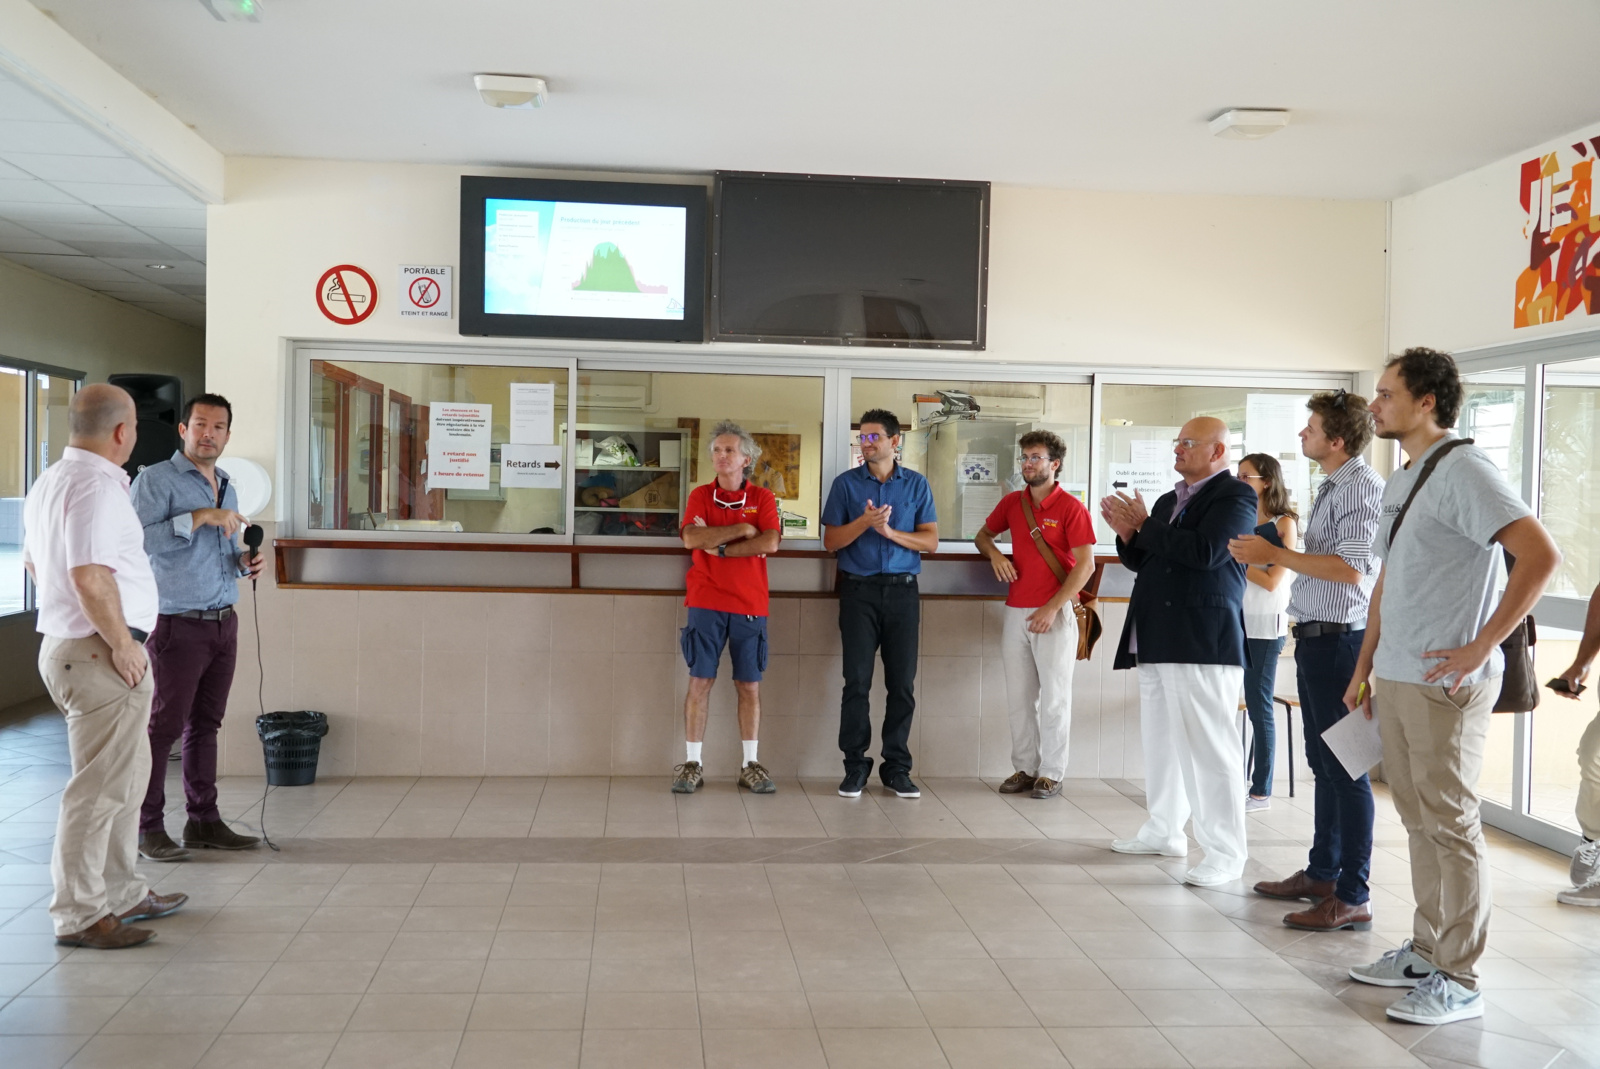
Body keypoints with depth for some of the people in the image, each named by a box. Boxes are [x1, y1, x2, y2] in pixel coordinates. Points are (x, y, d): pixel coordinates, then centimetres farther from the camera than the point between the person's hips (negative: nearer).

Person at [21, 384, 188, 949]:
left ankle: (122, 892, 29)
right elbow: (90, 576, -28)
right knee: (100, 786, -3)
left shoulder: (49, 482, 15)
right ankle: (79, 914, 5)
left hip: (65, 644, 11)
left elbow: (33, 561, 26)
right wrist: (122, 642, -18)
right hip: (99, 654, -11)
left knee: (127, 774, 20)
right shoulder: (97, 486, -18)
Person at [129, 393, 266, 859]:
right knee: (163, 727, -2)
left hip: (224, 623, 7)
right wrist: (199, 518, -23)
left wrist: (245, 562, 6)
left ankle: (203, 820, 18)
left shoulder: (226, 488, 17)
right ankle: (148, 828, 8)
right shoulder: (155, 480, -6)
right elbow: (139, 540, -20)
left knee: (205, 725, 12)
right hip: (178, 625, -7)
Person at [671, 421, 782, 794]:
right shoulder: (700, 495, 6)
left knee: (749, 685, 5)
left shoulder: (762, 498, 5)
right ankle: (692, 764, 5)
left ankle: (750, 765, 14)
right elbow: (692, 538, -12)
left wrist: (718, 545, -10)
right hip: (706, 602, 0)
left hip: (750, 605, 0)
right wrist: (742, 530, -12)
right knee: (700, 681, -1)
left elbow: (770, 542, -12)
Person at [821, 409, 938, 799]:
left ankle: (897, 767, 12)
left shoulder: (916, 484, 7)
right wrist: (864, 522, -15)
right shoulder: (846, 484, 4)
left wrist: (891, 531, -12)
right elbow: (830, 541, 1)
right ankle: (855, 766, 7)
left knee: (902, 683, 3)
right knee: (857, 681, -2)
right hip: (859, 591, -1)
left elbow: (931, 540, 3)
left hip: (902, 591, 1)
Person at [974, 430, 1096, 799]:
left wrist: (1052, 608, -16)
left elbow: (1086, 564, -11)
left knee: (1054, 697, 1)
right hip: (1016, 612, 5)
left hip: (1055, 614, -5)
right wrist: (994, 555, 1)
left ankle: (1051, 774, 9)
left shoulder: (1071, 508, -7)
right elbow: (984, 534, 25)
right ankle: (1024, 769, 18)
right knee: (1019, 697, 9)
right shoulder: (1012, 502, 9)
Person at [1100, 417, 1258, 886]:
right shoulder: (1169, 500, 20)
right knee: (1160, 740, 15)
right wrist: (1128, 533, 2)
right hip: (1157, 642, 9)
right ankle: (1164, 830, 27)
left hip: (1201, 642, -9)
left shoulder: (1235, 496, -6)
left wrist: (1143, 526, -10)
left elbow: (1205, 552, -20)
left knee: (1208, 746, -9)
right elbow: (1143, 562, 23)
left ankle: (1225, 853, -4)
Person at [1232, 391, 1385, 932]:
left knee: (1345, 767, -6)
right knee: (1323, 763, 17)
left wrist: (1275, 555, -17)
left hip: (1340, 639, -10)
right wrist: (1271, 553, 13)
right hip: (1316, 639, 10)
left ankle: (1352, 897, 0)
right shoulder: (1332, 486, 16)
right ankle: (1321, 873, 28)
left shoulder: (1362, 486, -14)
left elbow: (1350, 567, -23)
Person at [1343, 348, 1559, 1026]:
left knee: (1451, 826, -2)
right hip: (1394, 679, 9)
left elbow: (1540, 555, -21)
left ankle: (1458, 981, 7)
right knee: (1419, 821, 15)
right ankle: (1425, 952, 26)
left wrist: (1481, 646, -20)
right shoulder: (1399, 481, 15)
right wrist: (1364, 669, 20)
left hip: (1444, 684, -9)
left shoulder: (1461, 470, -13)